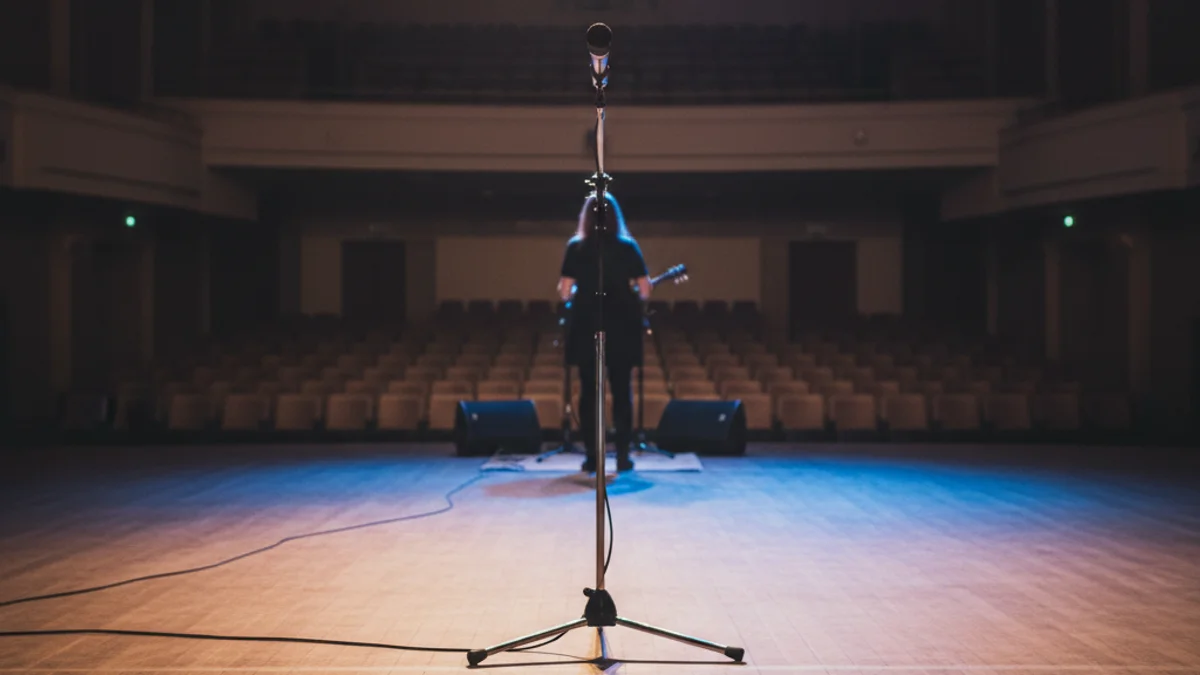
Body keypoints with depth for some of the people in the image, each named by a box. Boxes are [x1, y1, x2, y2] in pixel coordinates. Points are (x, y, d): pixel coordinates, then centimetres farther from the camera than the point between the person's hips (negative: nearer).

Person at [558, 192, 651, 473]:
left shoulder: (576, 247, -1)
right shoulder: (628, 246, 0)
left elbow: (565, 292, -4)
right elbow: (645, 290, -2)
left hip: (586, 326, 0)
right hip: (621, 327, 0)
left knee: (589, 391, 5)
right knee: (622, 391, 7)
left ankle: (593, 455, 4)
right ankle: (623, 455, 5)